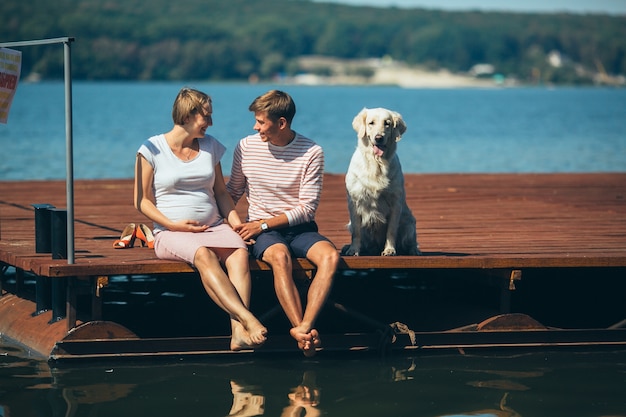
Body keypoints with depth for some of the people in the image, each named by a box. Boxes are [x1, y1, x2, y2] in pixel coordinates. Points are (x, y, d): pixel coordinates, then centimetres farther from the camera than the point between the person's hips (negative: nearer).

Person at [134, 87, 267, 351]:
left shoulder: (210, 146, 15)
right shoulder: (153, 149, 1)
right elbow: (141, 200, 1)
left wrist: (237, 224, 3)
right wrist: (173, 224, -12)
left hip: (214, 227, 4)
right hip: (171, 233, -4)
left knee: (239, 252, -31)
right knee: (204, 255, -38)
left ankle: (239, 332, -47)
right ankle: (247, 319, -50)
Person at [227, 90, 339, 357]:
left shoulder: (311, 152, -5)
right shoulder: (246, 147, 1)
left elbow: (307, 208, -6)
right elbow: (233, 192, 14)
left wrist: (263, 224, -13)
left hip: (299, 228, 1)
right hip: (262, 231, -1)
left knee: (330, 256, -32)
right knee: (280, 256, -37)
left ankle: (303, 327, -43)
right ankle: (303, 330, -39)